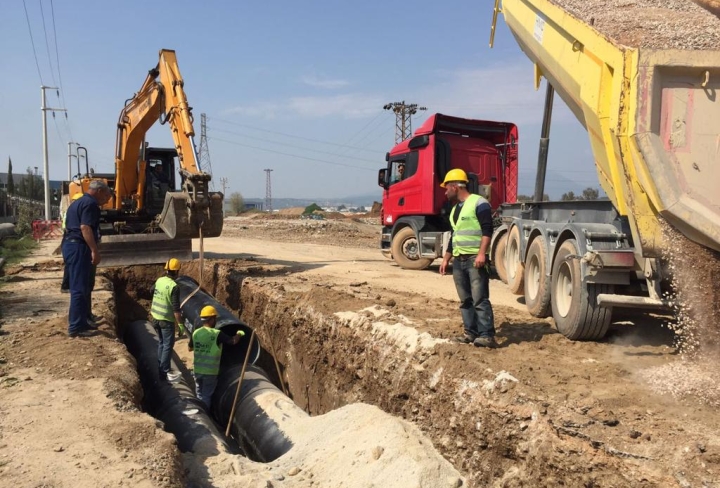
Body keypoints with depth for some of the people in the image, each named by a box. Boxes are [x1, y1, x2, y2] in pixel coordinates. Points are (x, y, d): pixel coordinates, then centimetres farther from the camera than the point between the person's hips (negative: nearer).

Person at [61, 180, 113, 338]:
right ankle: (75, 327, -6)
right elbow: (85, 227, -22)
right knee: (80, 288, -8)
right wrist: (95, 250, -24)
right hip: (79, 247, -11)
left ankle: (80, 322, 24)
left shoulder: (78, 202, 21)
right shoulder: (91, 204, -11)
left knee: (79, 287, 17)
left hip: (70, 244, 11)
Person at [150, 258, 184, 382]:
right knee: (168, 346, 1)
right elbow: (176, 308, -23)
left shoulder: (159, 280, 1)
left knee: (161, 343, 18)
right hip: (167, 320, -8)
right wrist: (180, 324, -17)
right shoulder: (174, 287, -22)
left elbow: (152, 291, 24)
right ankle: (165, 372, 4)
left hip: (156, 318, 8)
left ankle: (161, 370, 25)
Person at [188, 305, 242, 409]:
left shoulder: (196, 333, -3)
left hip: (197, 370, 4)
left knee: (199, 394, 21)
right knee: (207, 395, 9)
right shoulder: (217, 334, -16)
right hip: (210, 371, -4)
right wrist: (239, 333, 11)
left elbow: (190, 348, 11)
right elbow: (233, 341, -9)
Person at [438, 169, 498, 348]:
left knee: (480, 299, -11)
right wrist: (446, 258, 23)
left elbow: (487, 230, -15)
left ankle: (487, 335, -10)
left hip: (475, 259, -9)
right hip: (459, 260, 9)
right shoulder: (455, 209, 20)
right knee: (465, 299, 9)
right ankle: (471, 332, 14)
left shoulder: (478, 203, -8)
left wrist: (481, 253, -24)